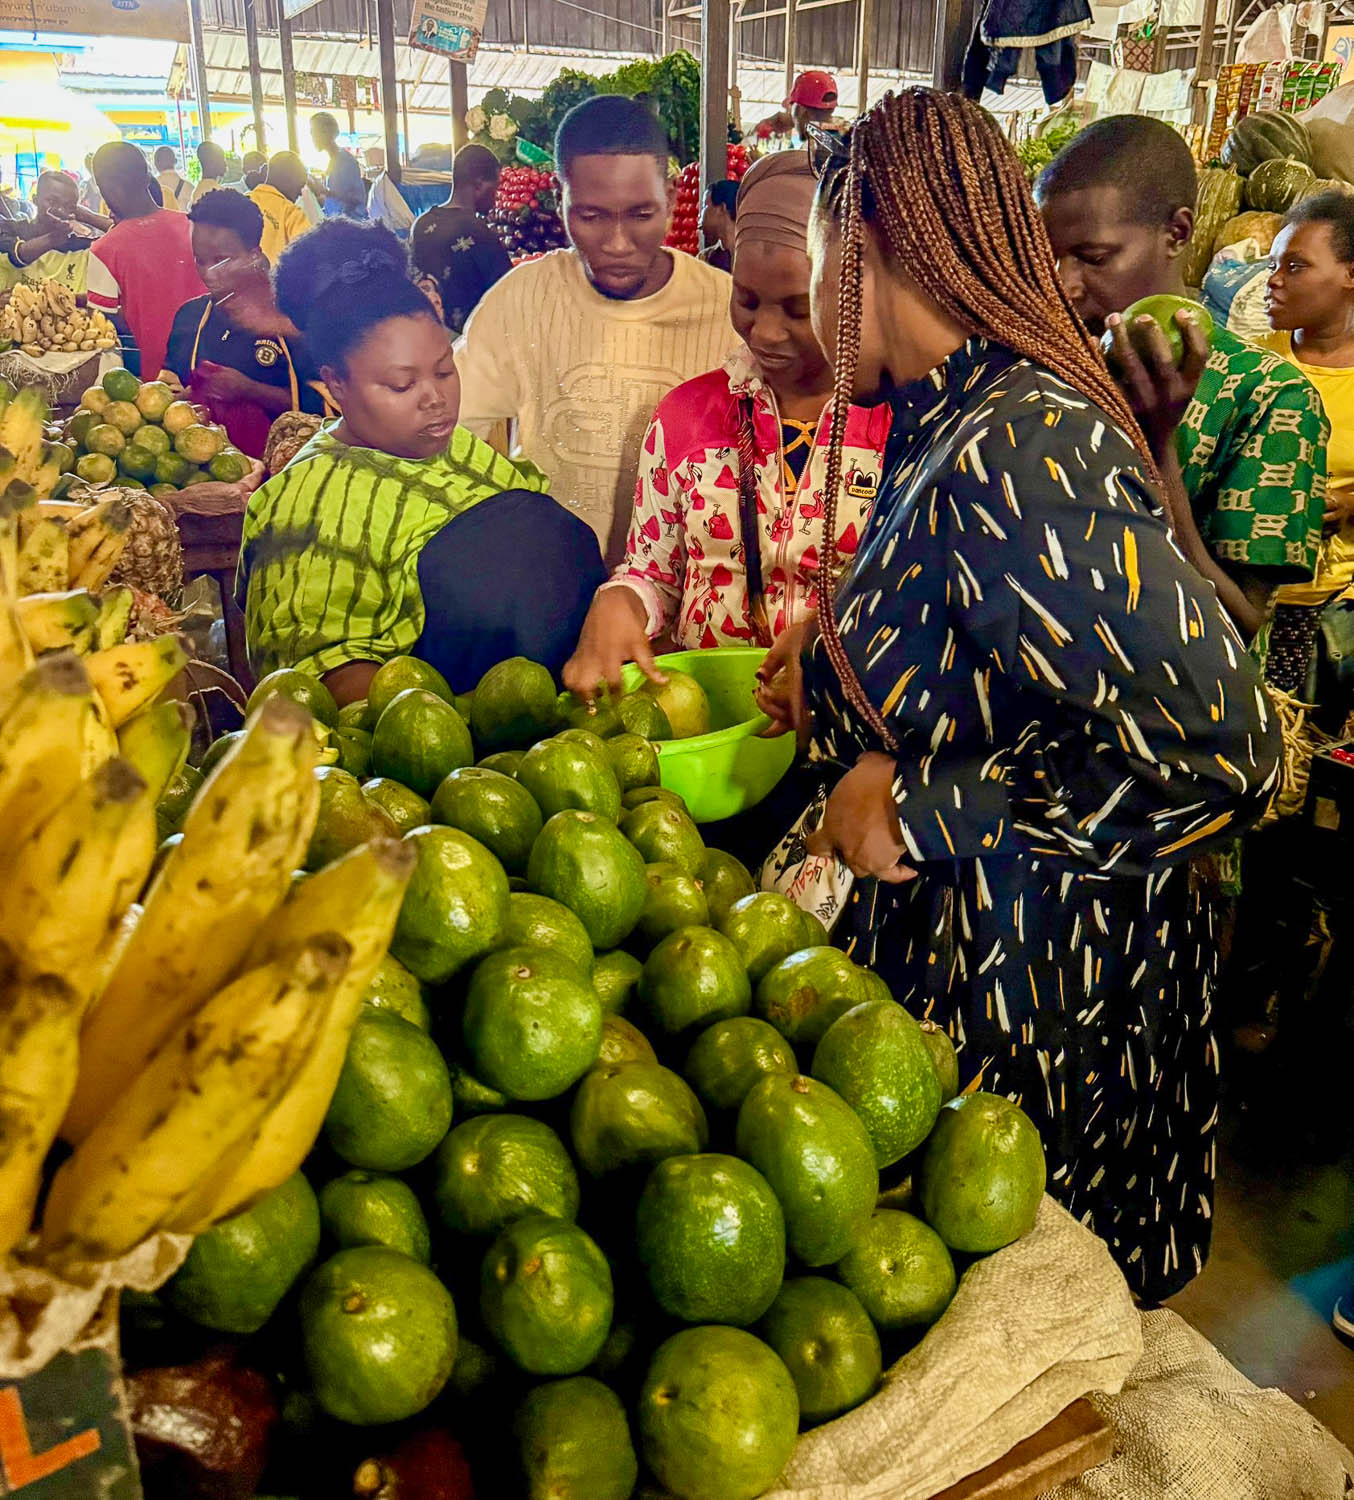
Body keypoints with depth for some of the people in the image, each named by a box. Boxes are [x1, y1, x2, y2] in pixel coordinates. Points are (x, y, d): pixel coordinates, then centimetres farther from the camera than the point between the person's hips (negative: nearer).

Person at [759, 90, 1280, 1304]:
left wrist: (925, 805, -23)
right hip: (943, 936, 8)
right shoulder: (948, 416, 4)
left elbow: (1219, 747, -29)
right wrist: (838, 658, 11)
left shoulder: (1021, 446, -26)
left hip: (1029, 973, -8)